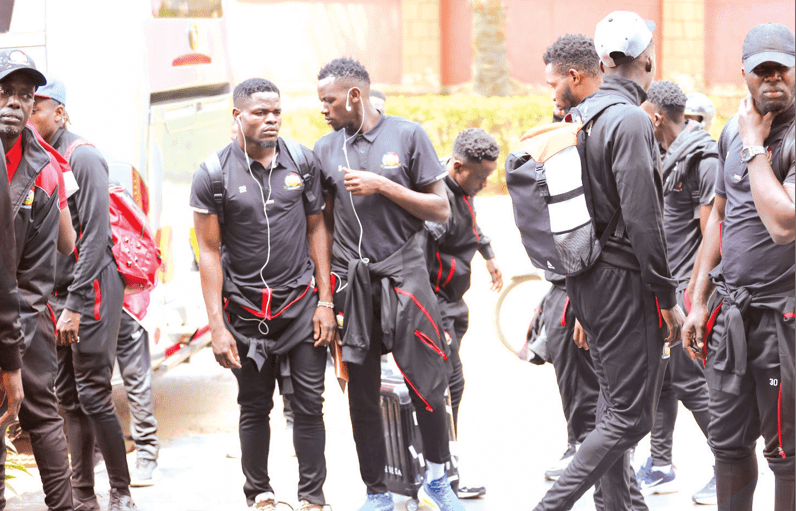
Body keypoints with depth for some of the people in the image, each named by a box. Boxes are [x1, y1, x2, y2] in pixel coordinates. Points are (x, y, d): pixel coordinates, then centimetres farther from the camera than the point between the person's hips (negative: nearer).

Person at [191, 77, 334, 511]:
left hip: (301, 304, 1)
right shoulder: (213, 175, -6)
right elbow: (209, 251, -4)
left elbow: (316, 230, 7)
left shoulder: (302, 162, 1)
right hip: (246, 309, -1)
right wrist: (217, 326, -9)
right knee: (254, 407, 8)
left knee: (308, 406, 1)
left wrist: (325, 301, 2)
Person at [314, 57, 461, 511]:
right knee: (362, 393, 5)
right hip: (353, 281, 3)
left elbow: (441, 210, -2)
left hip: (403, 272, -3)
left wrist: (382, 186, -12)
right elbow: (323, 225, 14)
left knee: (427, 384, -5)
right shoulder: (325, 150, 9)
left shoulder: (407, 135, -1)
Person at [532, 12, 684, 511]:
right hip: (623, 278, -9)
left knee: (614, 403, 18)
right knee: (630, 417, -6)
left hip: (584, 278, 9)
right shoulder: (631, 120, -16)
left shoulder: (581, 116, 11)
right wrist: (668, 299, -14)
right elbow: (643, 220, -20)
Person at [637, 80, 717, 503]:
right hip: (665, 287, 10)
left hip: (688, 289, -10)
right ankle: (659, 467, 20)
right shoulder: (669, 156, 15)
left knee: (690, 381, -7)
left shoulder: (700, 159, -15)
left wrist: (696, 291, -20)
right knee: (659, 376, 12)